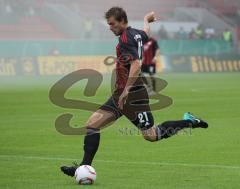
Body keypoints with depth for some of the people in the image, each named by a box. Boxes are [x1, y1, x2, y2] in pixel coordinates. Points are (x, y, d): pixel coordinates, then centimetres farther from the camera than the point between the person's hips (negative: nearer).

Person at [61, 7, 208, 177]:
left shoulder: (126, 38, -15)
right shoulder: (137, 34, 11)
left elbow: (136, 65, -27)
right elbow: (146, 33, 36)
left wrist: (126, 90, -31)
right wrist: (147, 19, 58)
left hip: (133, 95, -10)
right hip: (120, 94, 10)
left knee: (151, 136, -4)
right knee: (92, 124, 1)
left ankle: (188, 122, 10)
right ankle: (85, 166, -2)